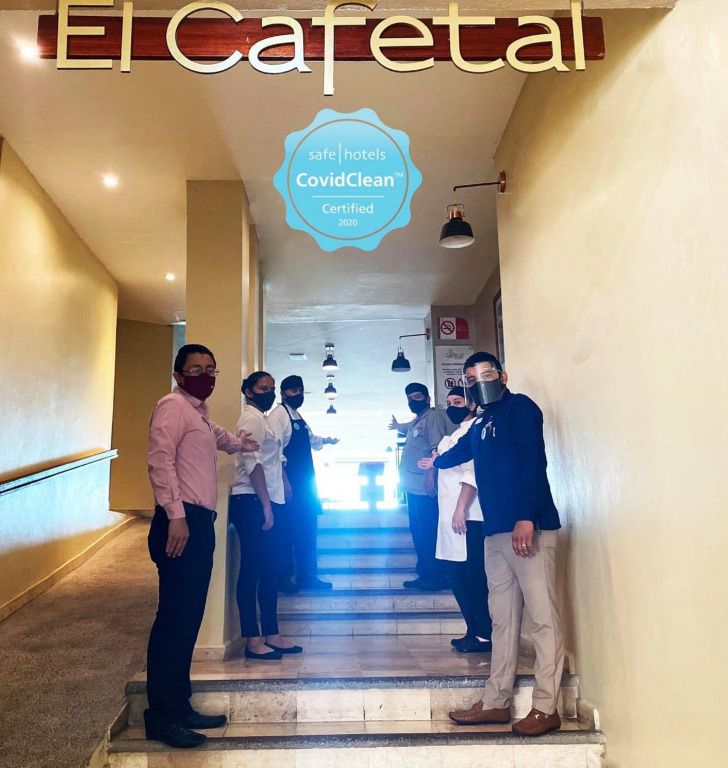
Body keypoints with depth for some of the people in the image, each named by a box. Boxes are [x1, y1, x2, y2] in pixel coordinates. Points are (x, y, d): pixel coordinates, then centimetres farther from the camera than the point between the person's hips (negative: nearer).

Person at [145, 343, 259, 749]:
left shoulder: (201, 412, 21)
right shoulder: (173, 406, -7)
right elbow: (160, 460, -19)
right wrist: (175, 516, -24)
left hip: (200, 521, 9)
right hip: (181, 521, -9)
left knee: (190, 617, 13)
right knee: (174, 617, -4)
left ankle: (179, 705, 23)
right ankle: (161, 715, 7)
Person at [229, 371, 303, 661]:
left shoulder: (261, 419, 21)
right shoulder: (251, 418, -9)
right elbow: (253, 463, -18)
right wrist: (266, 506, -21)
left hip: (265, 503, 10)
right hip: (252, 503, -10)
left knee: (270, 569, 12)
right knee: (252, 569, -3)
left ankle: (271, 635, 20)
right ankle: (252, 641, 5)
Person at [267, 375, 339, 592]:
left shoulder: (299, 418, 16)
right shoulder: (278, 415, -11)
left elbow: (311, 440, 33)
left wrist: (326, 440, 17)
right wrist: (284, 481, -23)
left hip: (305, 483, 9)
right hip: (289, 483, -9)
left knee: (307, 529, 12)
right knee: (287, 530, 0)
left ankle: (307, 576, 23)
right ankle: (283, 578, 14)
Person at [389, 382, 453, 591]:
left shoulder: (434, 417, -9)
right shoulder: (416, 421, 19)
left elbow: (437, 448, -20)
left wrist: (431, 473, -27)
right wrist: (398, 427, 45)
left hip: (425, 487, -10)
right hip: (413, 487, 10)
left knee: (429, 532, -6)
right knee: (418, 532, 13)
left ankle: (437, 577, 3)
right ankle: (425, 574, 22)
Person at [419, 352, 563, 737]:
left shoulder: (520, 407, -3)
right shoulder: (480, 424, 20)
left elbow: (533, 462, -16)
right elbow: (462, 450, 41)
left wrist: (526, 518, -24)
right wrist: (436, 462, 60)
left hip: (529, 527, -8)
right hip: (496, 532, 8)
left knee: (543, 616, -3)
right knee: (503, 618, 12)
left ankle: (546, 708, 7)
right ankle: (495, 701, 20)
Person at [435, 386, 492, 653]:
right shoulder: (453, 435, 20)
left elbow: (472, 473, -19)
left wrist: (460, 509, -23)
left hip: (467, 518, -10)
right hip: (450, 517, 10)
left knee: (474, 577, -3)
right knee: (456, 576, 13)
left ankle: (484, 636, 8)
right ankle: (474, 631, 24)